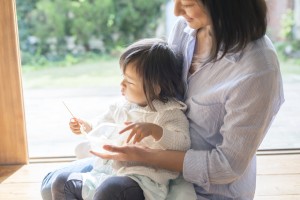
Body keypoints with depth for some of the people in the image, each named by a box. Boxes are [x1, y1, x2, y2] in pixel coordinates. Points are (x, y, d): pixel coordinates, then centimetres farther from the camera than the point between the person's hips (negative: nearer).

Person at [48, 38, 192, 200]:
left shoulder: (170, 112, -7)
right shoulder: (123, 106, 13)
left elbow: (183, 143, -21)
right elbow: (103, 125, 31)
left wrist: (153, 129, -33)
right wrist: (86, 127, 13)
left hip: (140, 179, -8)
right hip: (105, 172, 8)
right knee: (62, 182, 6)